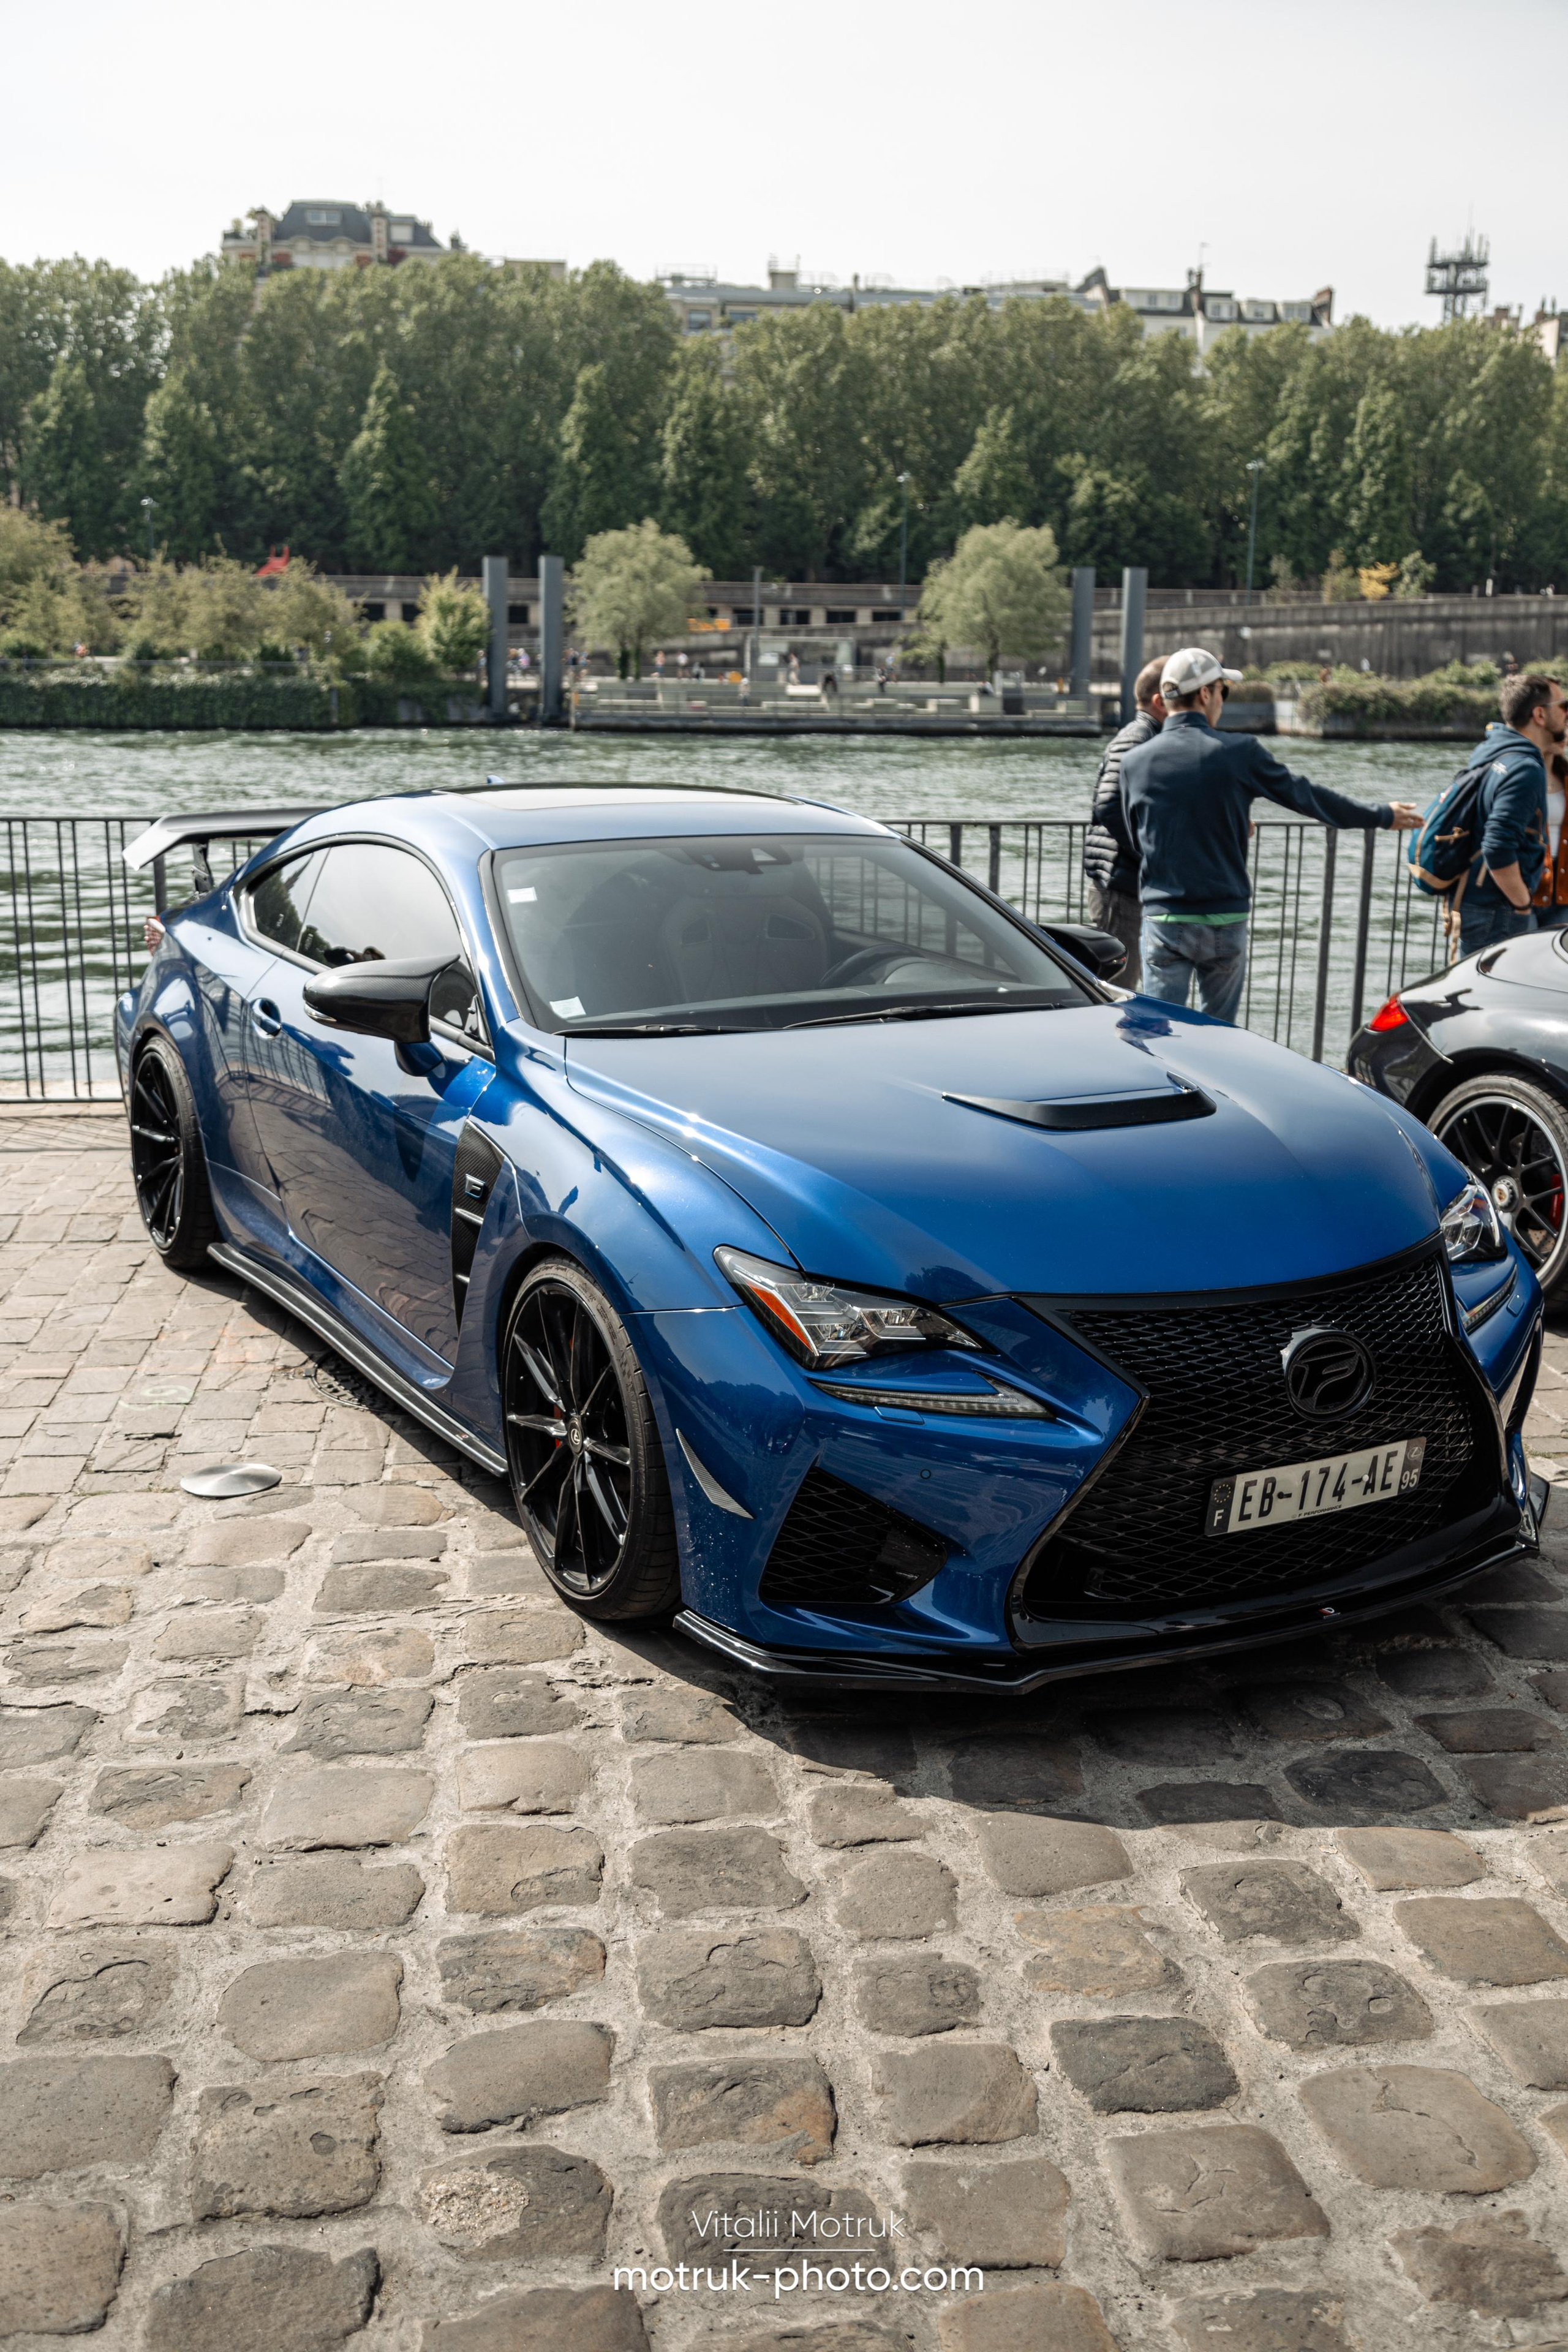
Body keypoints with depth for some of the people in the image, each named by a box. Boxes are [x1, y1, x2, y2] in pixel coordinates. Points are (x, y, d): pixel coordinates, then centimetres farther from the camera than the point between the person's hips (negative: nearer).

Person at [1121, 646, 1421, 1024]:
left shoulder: (1134, 761, 0)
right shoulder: (1240, 752, -6)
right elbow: (1306, 795, 5)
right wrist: (1383, 815, 20)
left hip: (1163, 920, 1)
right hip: (1224, 921, -1)